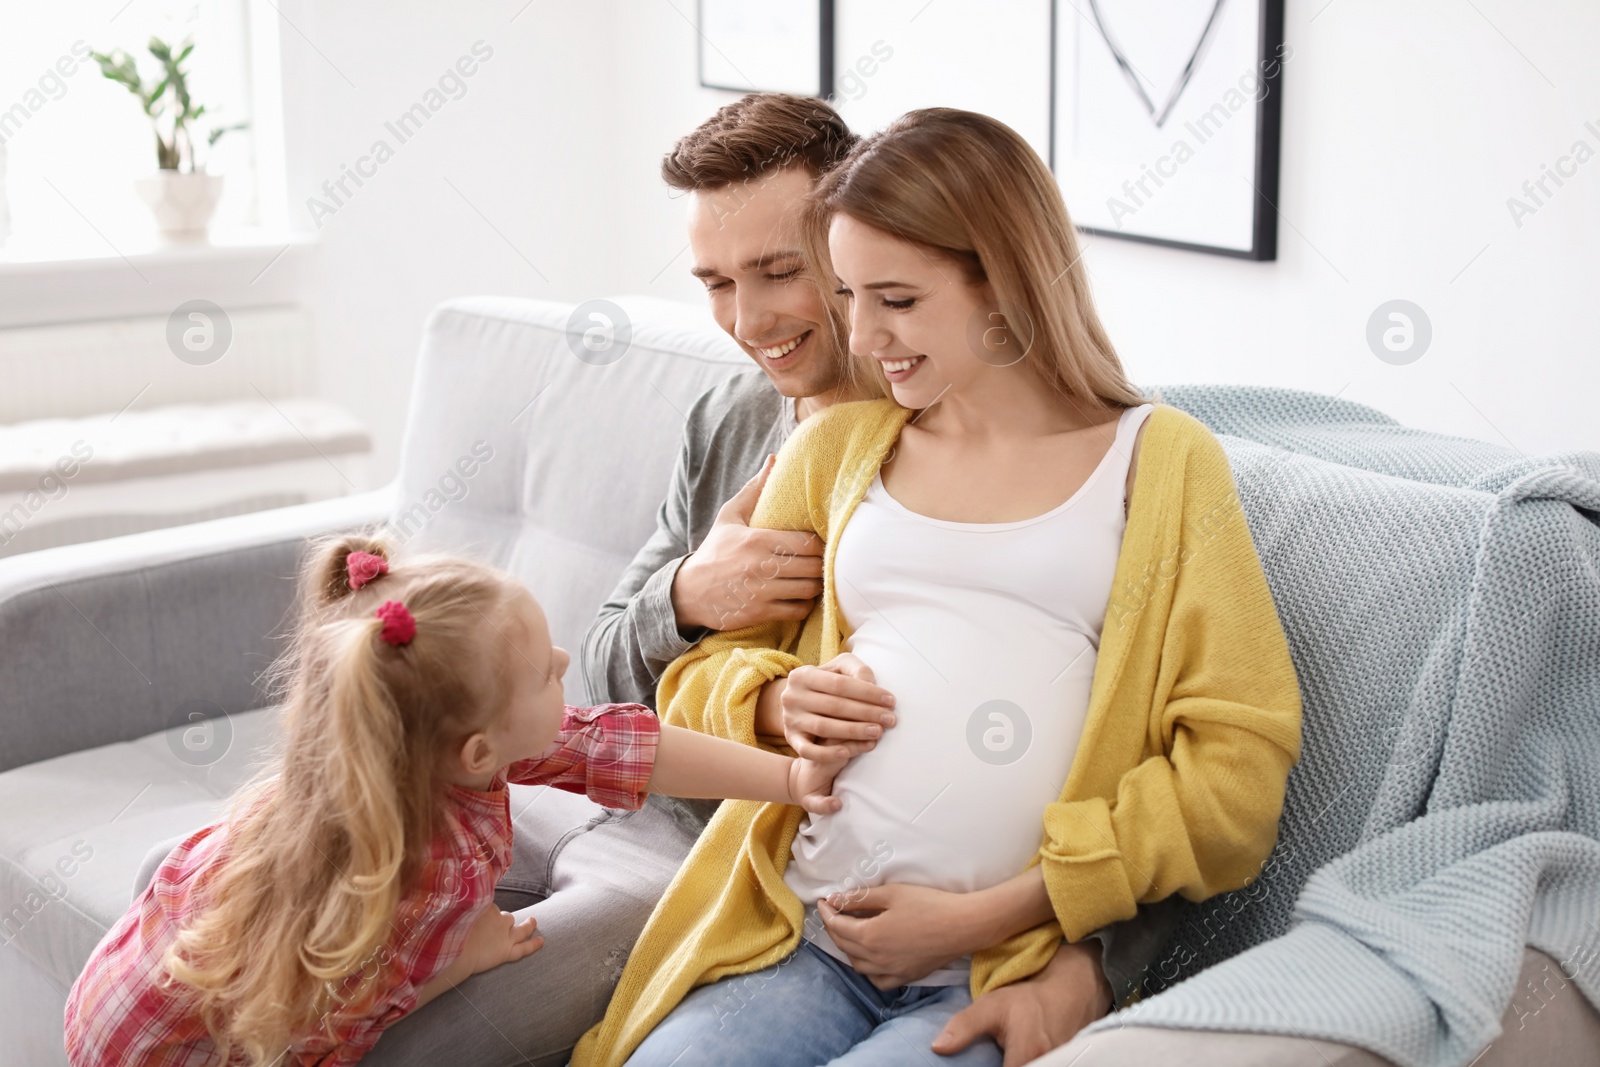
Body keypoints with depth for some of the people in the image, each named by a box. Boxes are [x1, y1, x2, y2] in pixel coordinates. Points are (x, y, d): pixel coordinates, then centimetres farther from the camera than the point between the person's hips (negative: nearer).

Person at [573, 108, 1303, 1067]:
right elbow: (700, 674, 25)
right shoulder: (834, 446, 18)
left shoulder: (1160, 462, 5)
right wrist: (776, 699, 0)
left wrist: (985, 916, -10)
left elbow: (1237, 766, -4)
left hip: (1016, 972, -3)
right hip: (803, 942, 4)